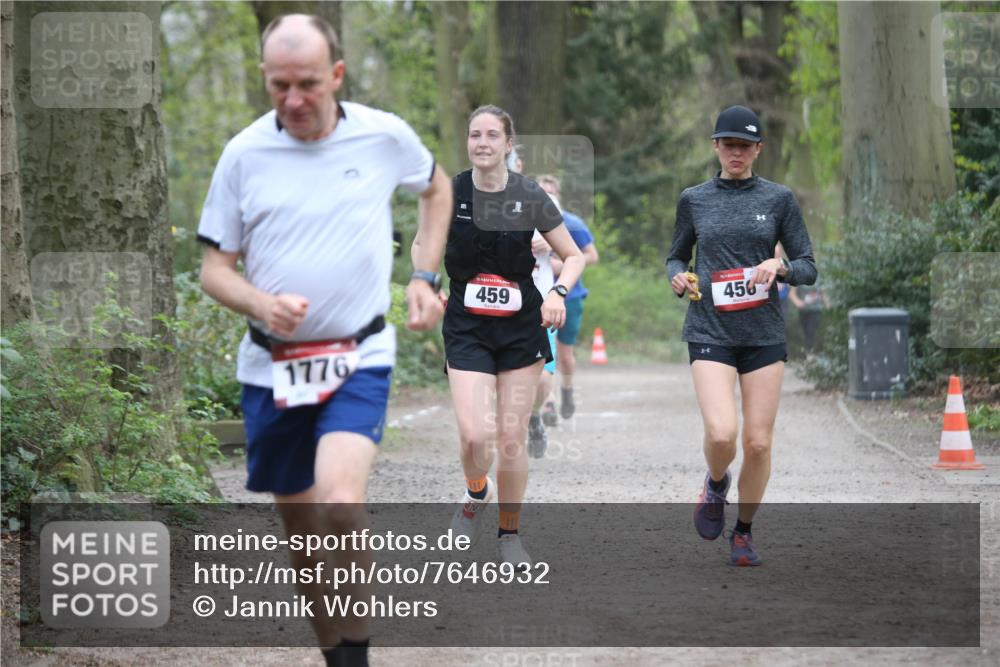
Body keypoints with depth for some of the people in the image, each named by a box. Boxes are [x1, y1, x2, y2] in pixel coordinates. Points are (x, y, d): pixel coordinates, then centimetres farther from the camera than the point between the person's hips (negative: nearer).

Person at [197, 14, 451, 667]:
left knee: (341, 503, -26)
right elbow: (215, 267, 3)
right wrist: (261, 303, -18)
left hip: (360, 358, -2)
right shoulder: (245, 154, -3)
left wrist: (425, 278, 9)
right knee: (302, 529, 10)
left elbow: (438, 187, 20)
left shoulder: (384, 136, -3)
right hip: (271, 365, 2)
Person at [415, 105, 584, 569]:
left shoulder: (530, 196, -6)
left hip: (522, 327, 0)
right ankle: (477, 493, 19)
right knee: (474, 435, -15)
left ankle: (510, 535, 22)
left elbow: (574, 256, 2)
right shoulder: (449, 193, -4)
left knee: (512, 439, 3)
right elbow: (421, 244, 14)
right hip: (467, 328, 0)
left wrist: (558, 293, -16)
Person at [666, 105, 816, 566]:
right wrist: (677, 278, -4)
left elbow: (808, 268, 5)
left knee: (758, 442, -1)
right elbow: (676, 255, 18)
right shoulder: (693, 200, 7)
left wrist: (780, 267, -16)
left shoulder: (779, 199, 4)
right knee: (721, 434, -18)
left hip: (764, 333, 1)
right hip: (710, 333, -1)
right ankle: (716, 483, 16)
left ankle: (744, 532, 20)